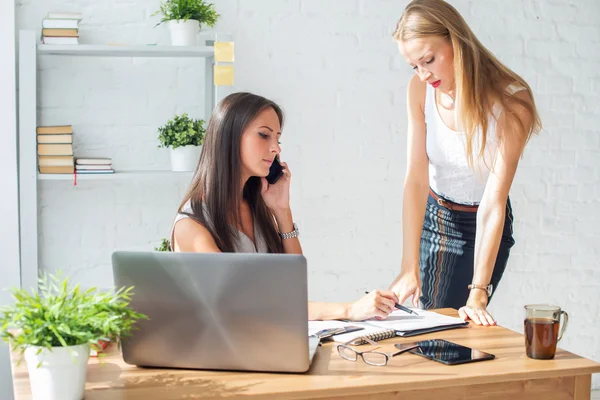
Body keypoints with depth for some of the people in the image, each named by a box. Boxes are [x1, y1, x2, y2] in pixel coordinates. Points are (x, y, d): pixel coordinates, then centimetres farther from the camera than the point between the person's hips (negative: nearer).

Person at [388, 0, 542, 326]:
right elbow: (416, 179, -20)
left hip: (482, 225, -3)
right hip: (433, 216, 3)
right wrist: (409, 267, -26)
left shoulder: (510, 102, -27)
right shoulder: (420, 89, -16)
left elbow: (494, 203, -30)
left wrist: (478, 294, -32)